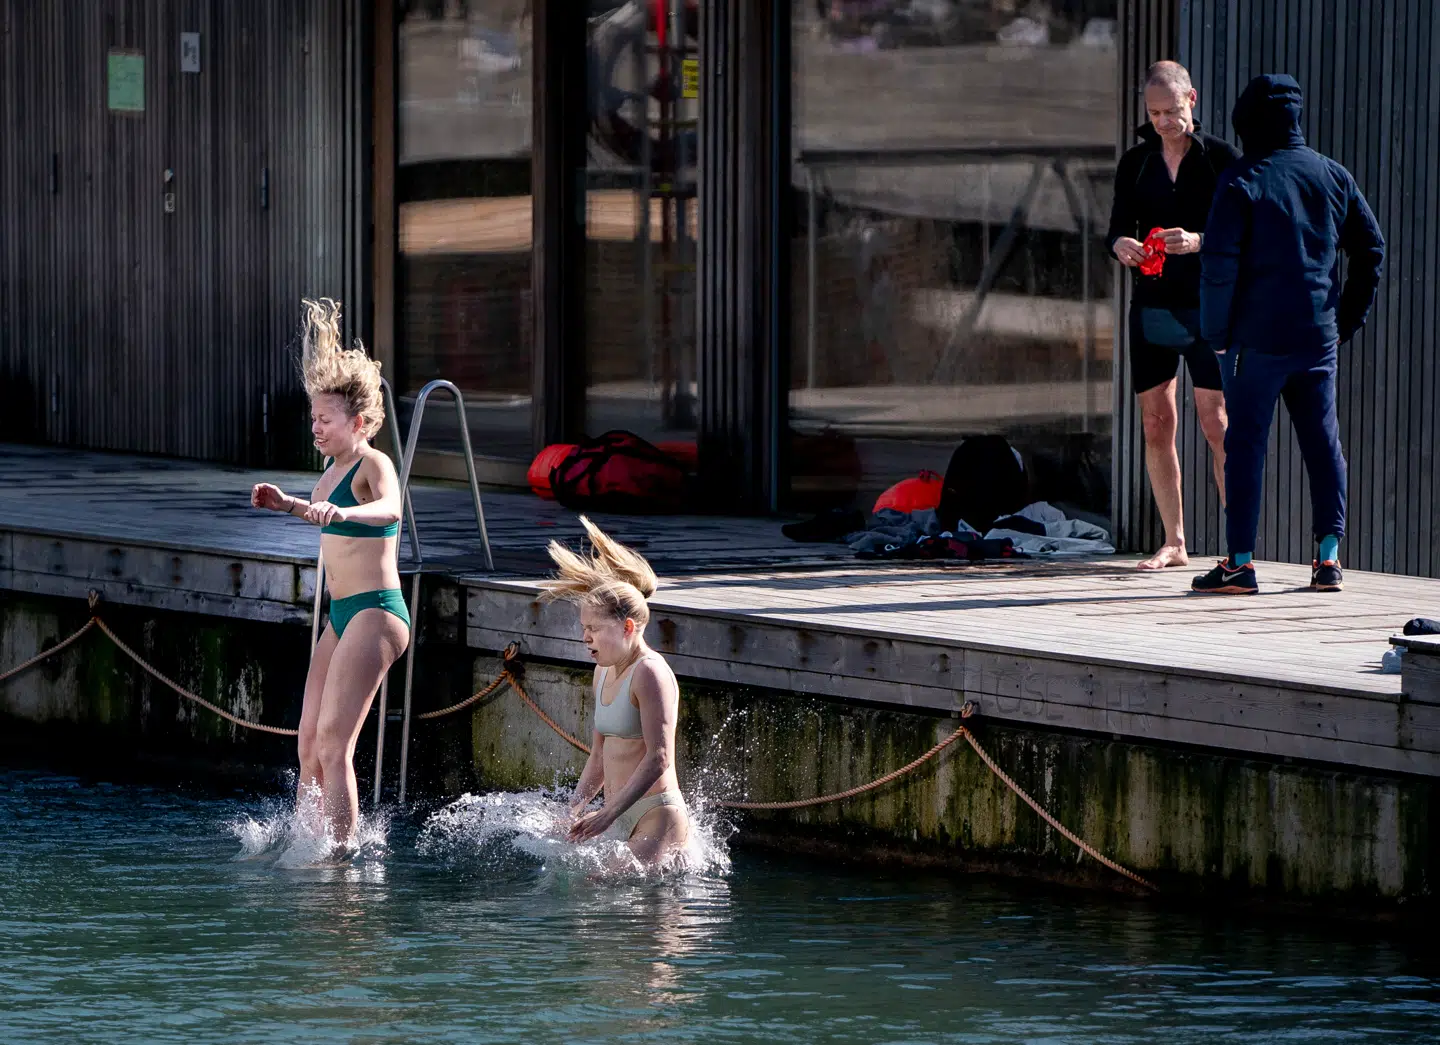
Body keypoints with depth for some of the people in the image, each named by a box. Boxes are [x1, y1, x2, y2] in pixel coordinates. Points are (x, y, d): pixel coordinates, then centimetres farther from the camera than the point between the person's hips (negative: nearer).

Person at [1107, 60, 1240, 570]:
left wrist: (1198, 241, -23)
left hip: (1206, 303, -4)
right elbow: (1118, 226, 7)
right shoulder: (1136, 163, 11)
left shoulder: (1219, 156, 0)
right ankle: (1174, 543, 10)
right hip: (1152, 301, 4)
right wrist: (1123, 245, -17)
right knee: (1156, 423, 3)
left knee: (1216, 422, -9)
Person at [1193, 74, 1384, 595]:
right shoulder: (1333, 177, 7)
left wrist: (1216, 331, -5)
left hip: (1257, 337, -5)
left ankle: (1240, 562, -3)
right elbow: (1370, 248, 11)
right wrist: (1347, 319, 17)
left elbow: (1219, 263, -14)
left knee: (1245, 443, 0)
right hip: (1318, 337, 5)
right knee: (1323, 442, 11)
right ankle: (1328, 557, 8)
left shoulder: (1242, 182, -9)